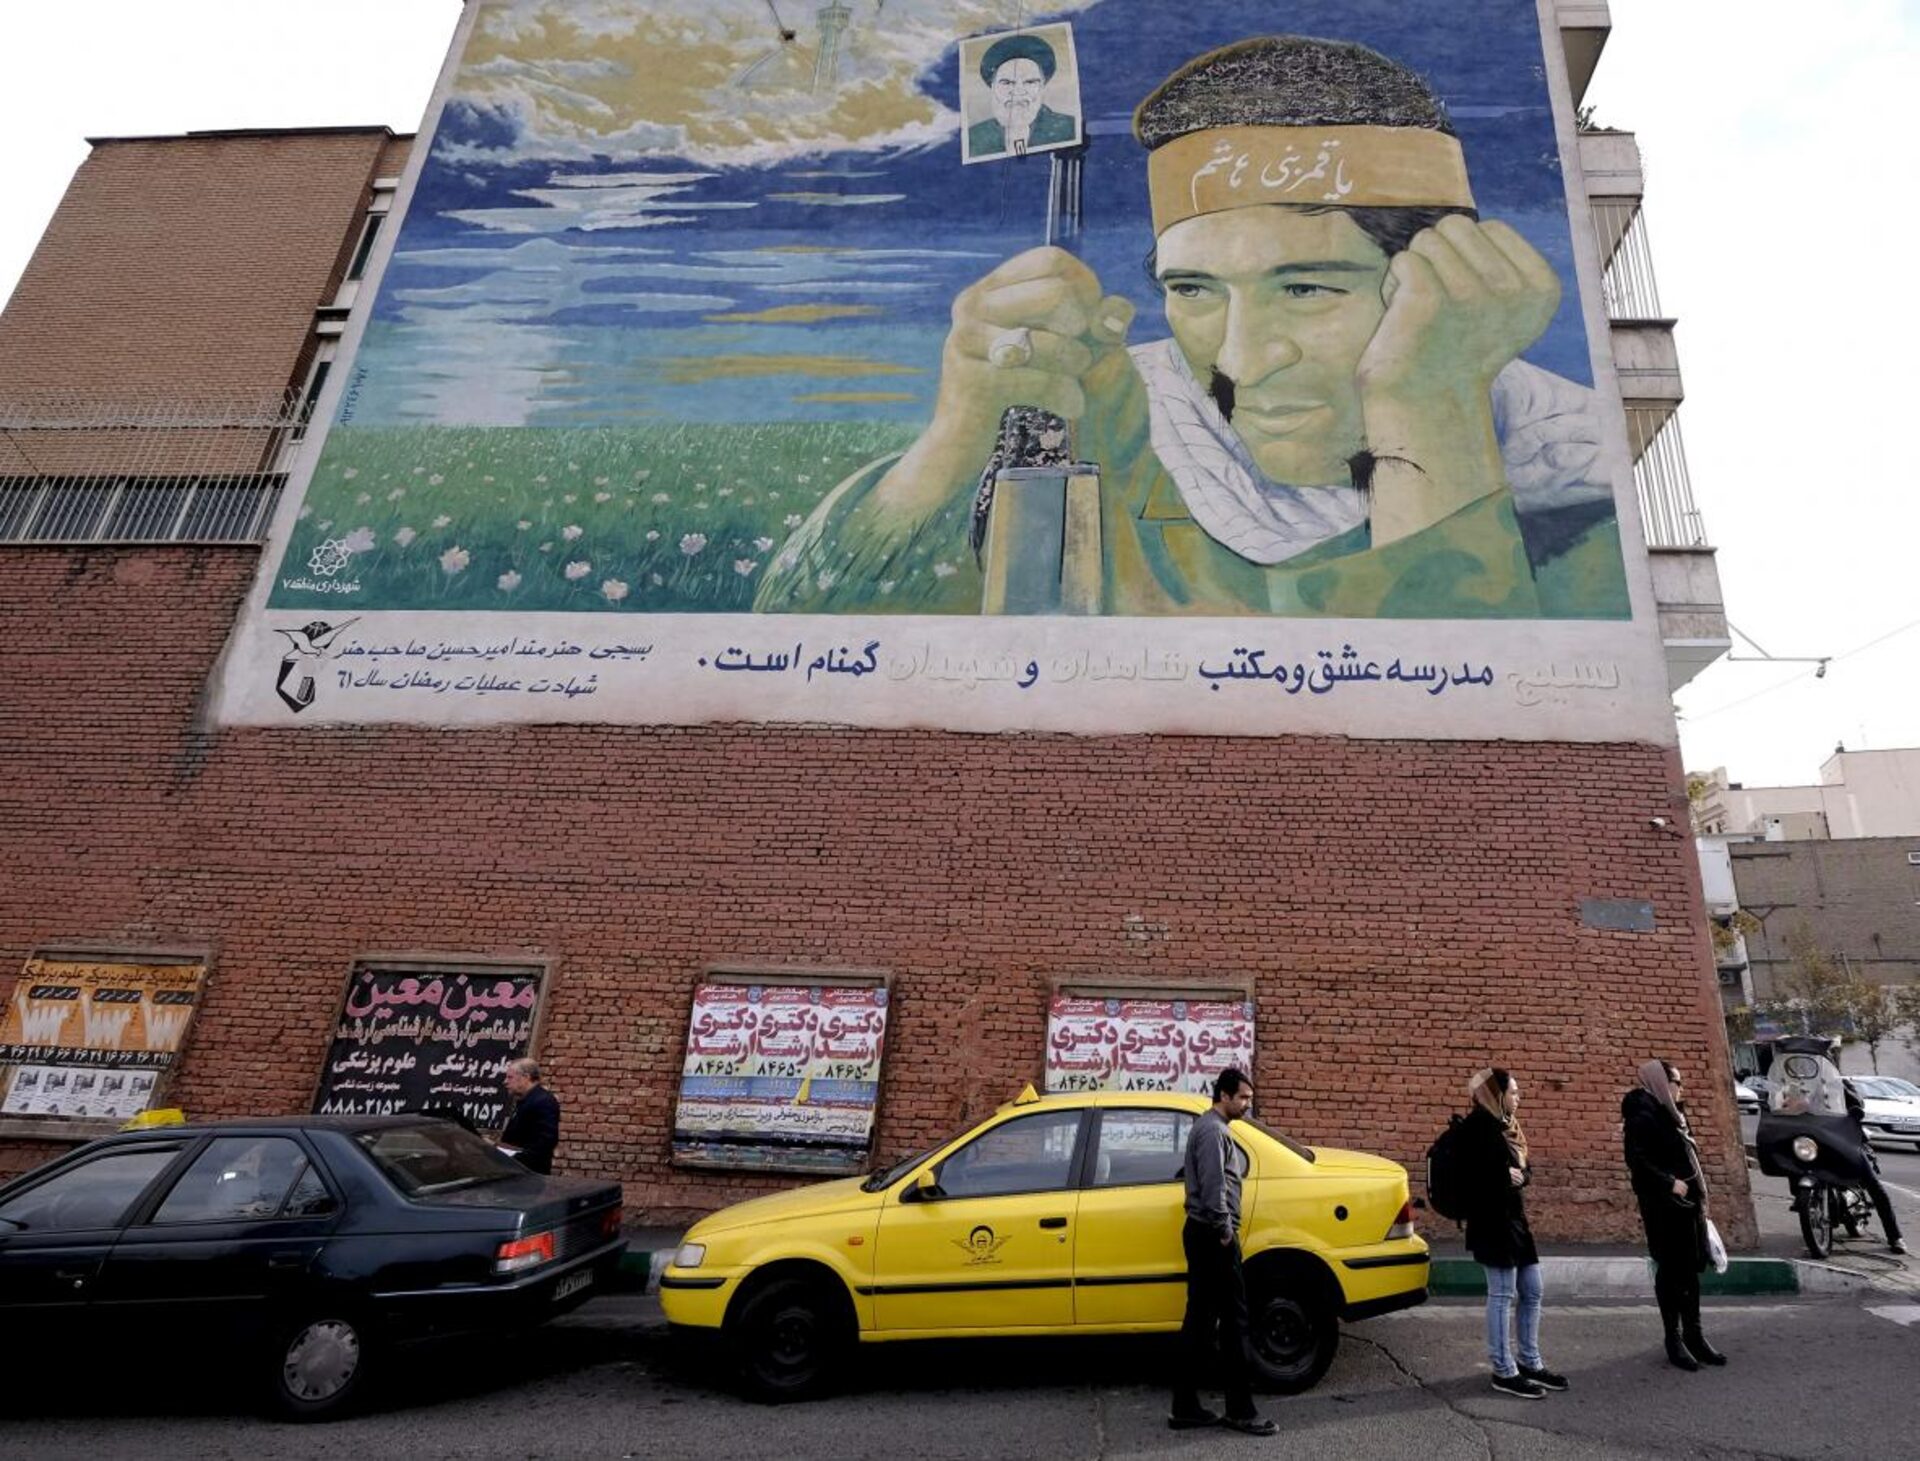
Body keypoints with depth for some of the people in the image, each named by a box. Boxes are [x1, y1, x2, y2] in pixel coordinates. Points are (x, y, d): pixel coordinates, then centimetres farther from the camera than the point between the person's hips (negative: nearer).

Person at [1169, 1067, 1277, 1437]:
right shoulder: (1213, 1130, -14)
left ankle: (1185, 1407, 14)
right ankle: (1240, 1410, 7)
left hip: (1202, 1234, 10)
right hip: (1213, 1236, -10)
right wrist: (1225, 1230, -15)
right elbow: (1213, 1186, -22)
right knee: (1233, 1320, -2)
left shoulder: (1207, 1128, 19)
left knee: (1200, 1320, 10)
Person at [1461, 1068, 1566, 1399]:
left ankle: (1530, 1363, 28)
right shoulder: (1480, 1124, -16)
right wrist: (1506, 1176, -13)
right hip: (1494, 1222, -10)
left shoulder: (1505, 1127, 15)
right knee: (1502, 1295, -2)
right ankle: (1504, 1372, 7)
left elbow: (1524, 1170, 13)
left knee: (1531, 1291, 16)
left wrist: (1520, 1175, -8)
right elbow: (1475, 1174, -25)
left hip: (1515, 1219, 10)